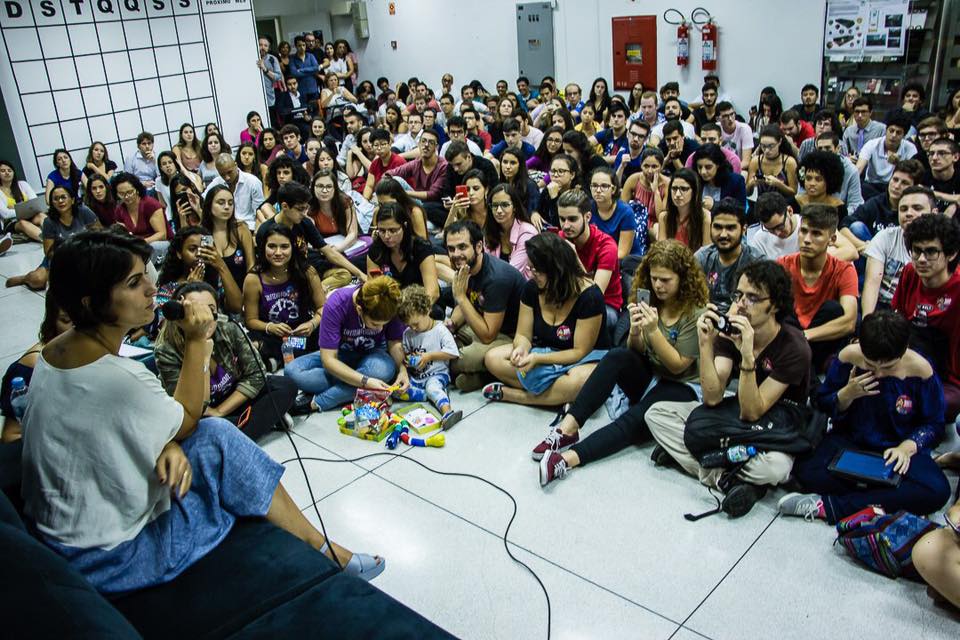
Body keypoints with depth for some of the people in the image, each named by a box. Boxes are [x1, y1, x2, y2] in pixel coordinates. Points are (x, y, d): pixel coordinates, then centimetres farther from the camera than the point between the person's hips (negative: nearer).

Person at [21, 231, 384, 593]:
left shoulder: (53, 351, 0)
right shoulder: (118, 378, -29)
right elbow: (187, 420, -11)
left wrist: (166, 445, -13)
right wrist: (197, 341, -10)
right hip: (106, 559, -8)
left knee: (217, 434, 3)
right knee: (220, 441, -6)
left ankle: (314, 541, 11)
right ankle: (319, 548, 9)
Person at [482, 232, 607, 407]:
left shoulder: (589, 296, -22)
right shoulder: (531, 288, -6)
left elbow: (580, 351, -19)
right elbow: (523, 335, -1)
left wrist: (538, 359, -30)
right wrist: (521, 349, -26)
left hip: (584, 358, -5)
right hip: (544, 350, 5)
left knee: (580, 381, -41)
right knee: (493, 358, -16)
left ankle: (508, 393, -22)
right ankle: (557, 396, -19)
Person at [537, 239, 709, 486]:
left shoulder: (696, 313, -13)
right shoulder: (650, 300, 3)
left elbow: (678, 365, -13)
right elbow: (636, 352, 4)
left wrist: (653, 330, -26)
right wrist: (635, 330, -20)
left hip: (681, 387, -5)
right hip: (648, 375, 5)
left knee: (635, 419, -34)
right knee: (617, 356, -28)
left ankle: (569, 458, -47)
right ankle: (568, 427, -35)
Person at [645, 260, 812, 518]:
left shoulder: (794, 347, -21)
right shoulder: (729, 331, -9)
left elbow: (751, 412, -24)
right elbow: (713, 398, -17)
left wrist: (747, 356, -36)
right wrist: (705, 344, -28)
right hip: (736, 413, 5)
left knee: (775, 467, -40)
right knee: (657, 413, -10)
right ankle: (728, 478, -21)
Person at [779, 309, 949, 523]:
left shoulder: (919, 369, -13)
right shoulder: (849, 356, -11)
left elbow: (933, 424, -1)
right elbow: (823, 404, 3)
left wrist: (907, 447, -20)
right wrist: (848, 394, -19)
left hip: (896, 449, 1)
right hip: (850, 441, 0)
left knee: (937, 491, -32)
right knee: (805, 471, -30)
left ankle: (828, 506, -31)